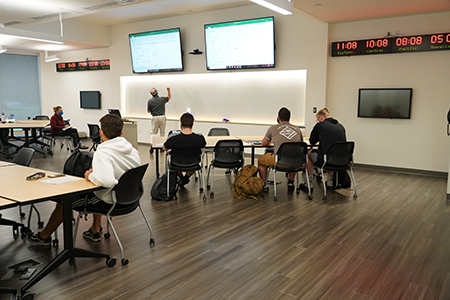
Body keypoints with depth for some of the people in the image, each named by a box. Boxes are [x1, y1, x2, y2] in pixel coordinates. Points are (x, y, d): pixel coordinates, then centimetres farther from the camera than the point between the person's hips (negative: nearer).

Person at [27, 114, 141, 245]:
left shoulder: (103, 153, -28)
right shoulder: (132, 150, -5)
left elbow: (106, 181, -43)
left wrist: (91, 176, -19)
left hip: (109, 201, -7)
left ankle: (44, 236, 37)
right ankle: (95, 231, 41)